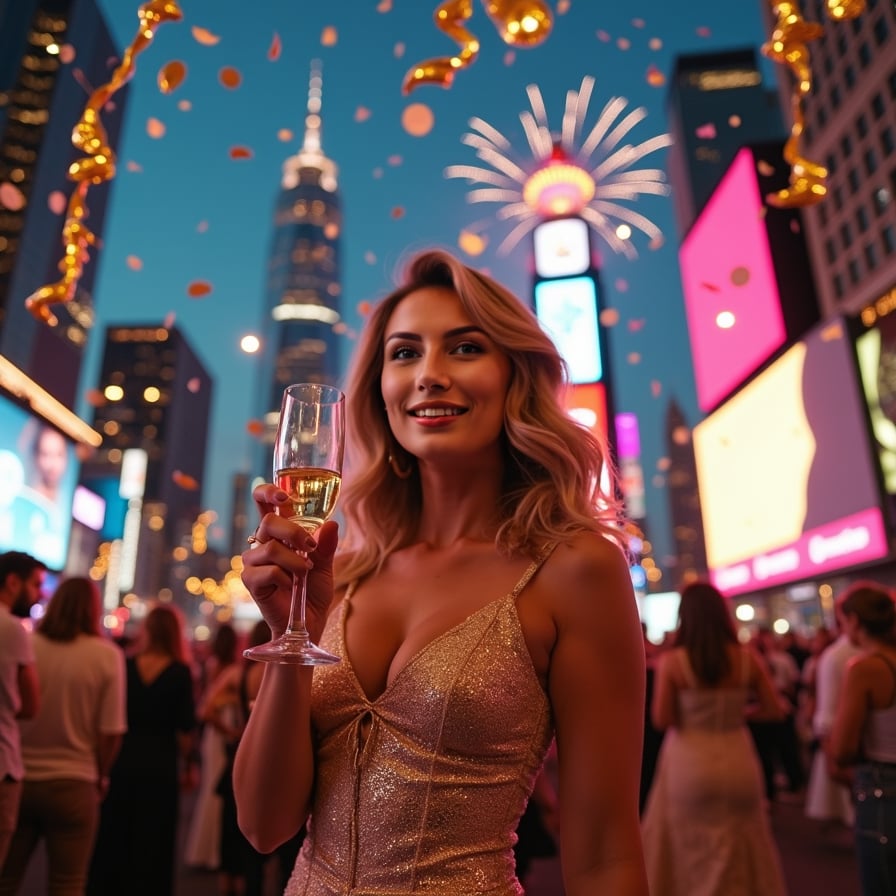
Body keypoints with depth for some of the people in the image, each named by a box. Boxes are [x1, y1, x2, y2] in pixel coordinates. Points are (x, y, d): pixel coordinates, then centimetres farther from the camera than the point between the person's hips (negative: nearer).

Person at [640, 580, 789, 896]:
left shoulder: (672, 662, -14)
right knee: (740, 853, 22)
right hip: (738, 763, 3)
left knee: (692, 851, 15)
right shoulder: (747, 659, -5)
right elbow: (776, 710, 2)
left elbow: (661, 720, -12)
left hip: (690, 765, -2)